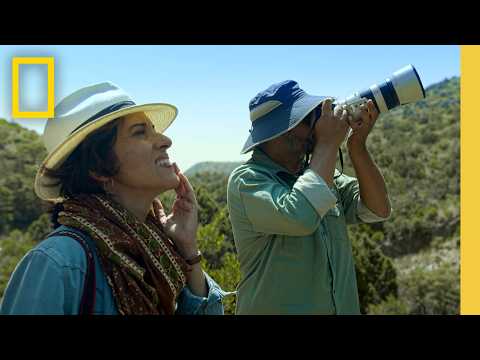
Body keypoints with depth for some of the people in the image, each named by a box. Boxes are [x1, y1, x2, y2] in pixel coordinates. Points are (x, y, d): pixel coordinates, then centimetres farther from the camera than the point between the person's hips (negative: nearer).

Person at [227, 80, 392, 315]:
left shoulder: (318, 171, 2)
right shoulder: (246, 179, -17)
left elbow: (378, 209, -2)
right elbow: (299, 218, -34)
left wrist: (357, 145, -13)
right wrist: (328, 144, -23)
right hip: (274, 308, -6)